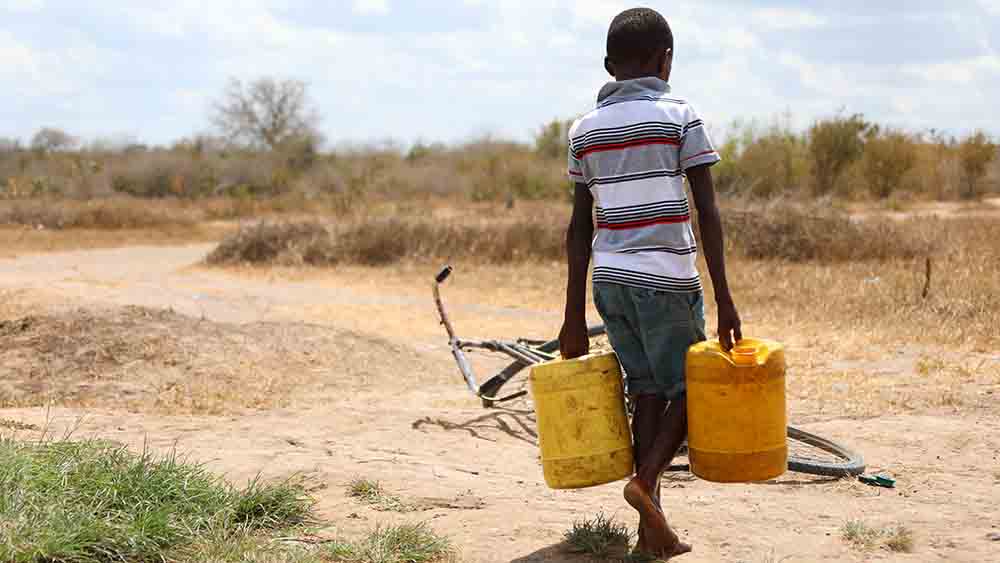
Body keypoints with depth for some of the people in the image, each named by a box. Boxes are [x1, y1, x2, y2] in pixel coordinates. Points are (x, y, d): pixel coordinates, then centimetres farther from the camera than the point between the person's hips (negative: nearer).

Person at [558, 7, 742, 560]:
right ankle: (646, 478, -10)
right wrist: (724, 297, -7)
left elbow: (580, 226, 9)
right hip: (667, 280, -4)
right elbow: (706, 210, -8)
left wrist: (574, 315, 11)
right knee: (688, 388, 12)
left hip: (609, 279, 5)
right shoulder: (678, 115, -4)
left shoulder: (584, 129, 9)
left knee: (647, 391, 11)